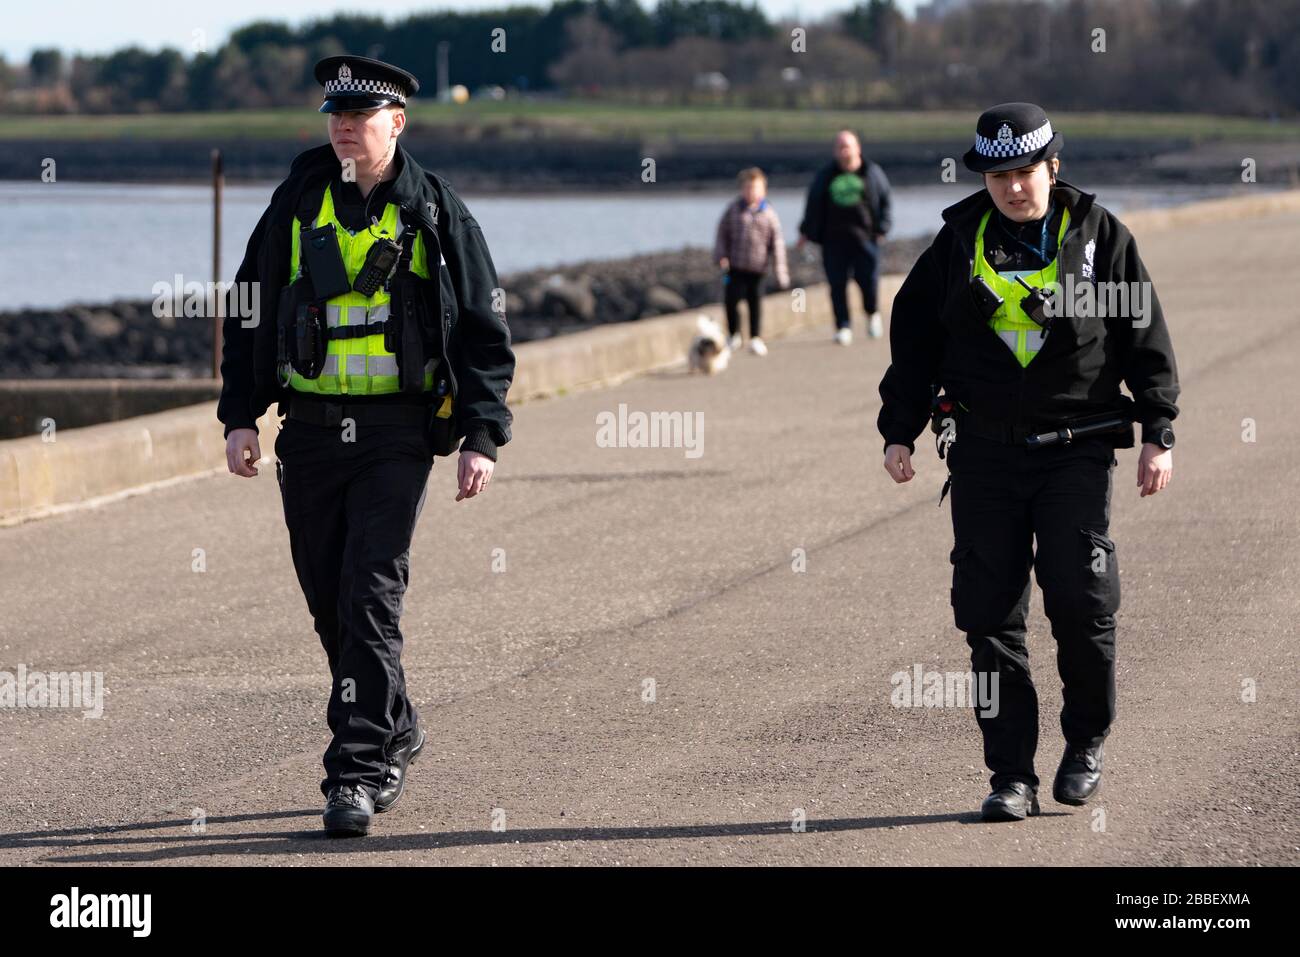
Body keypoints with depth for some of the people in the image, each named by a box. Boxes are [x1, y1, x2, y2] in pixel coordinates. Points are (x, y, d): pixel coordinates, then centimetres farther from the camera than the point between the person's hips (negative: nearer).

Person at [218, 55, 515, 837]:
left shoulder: (436, 214, 1)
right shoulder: (298, 205, 8)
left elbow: (484, 332, 4)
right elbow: (249, 316, 13)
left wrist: (483, 436, -4)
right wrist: (240, 416, 5)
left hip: (397, 433, -4)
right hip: (311, 429, 4)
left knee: (371, 598, -12)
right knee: (331, 602, 8)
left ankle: (359, 772, -11)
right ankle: (394, 736, 28)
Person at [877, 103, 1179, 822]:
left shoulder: (1098, 236, 3)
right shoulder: (958, 240, 7)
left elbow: (1146, 336, 6)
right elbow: (913, 337, 14)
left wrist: (1159, 435, 1)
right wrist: (900, 431, 9)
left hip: (1077, 450, -2)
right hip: (984, 452, 2)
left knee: (1082, 600, -10)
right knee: (991, 614, -2)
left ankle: (1086, 745, 14)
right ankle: (1011, 776, 4)